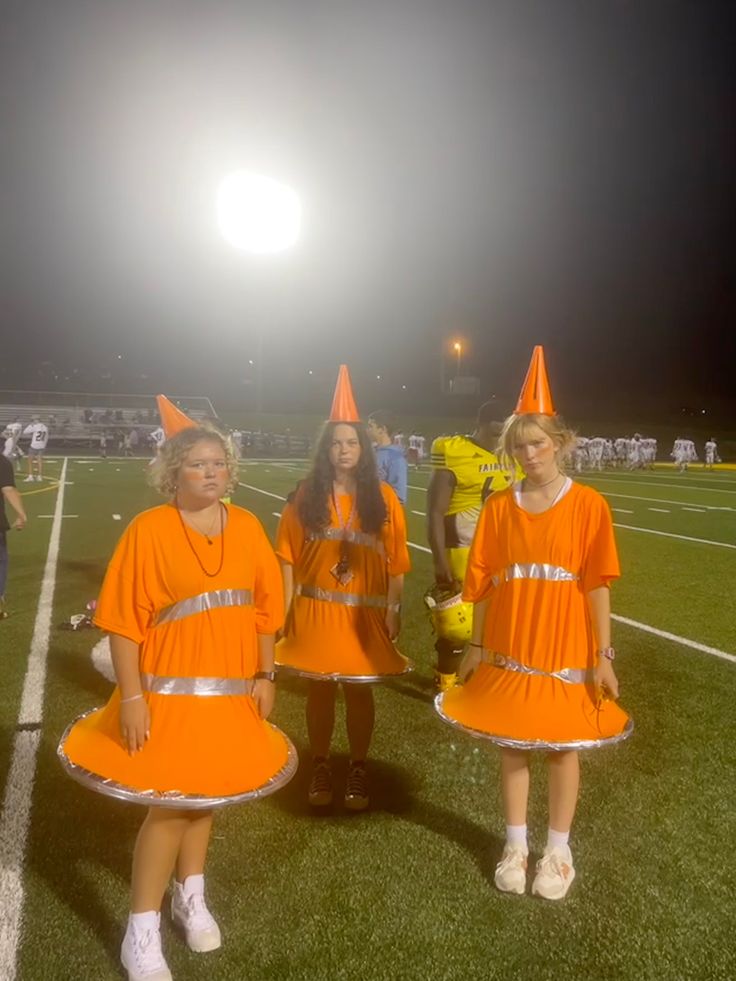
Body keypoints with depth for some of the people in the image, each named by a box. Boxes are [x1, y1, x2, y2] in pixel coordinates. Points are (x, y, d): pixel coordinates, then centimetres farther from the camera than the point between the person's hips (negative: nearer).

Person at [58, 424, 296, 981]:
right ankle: (142, 933, 23)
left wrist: (265, 675, 5)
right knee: (168, 803, 3)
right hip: (170, 691, -4)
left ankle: (191, 898, 43)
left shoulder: (247, 527, -1)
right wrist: (131, 697, -15)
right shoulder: (149, 530, -14)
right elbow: (125, 621, -14)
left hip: (230, 690, 5)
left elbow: (264, 606, 5)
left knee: (206, 792, 20)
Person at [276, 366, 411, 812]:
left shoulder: (383, 498, -3)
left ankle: (359, 768, 27)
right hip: (315, 611, 1)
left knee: (359, 691, 11)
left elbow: (396, 561, -2)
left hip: (365, 614, 0)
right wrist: (287, 606, -6)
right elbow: (289, 556, -2)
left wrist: (394, 609, -5)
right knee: (320, 690, 12)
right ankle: (321, 766, 29)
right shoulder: (306, 495, -2)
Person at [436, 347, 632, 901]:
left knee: (563, 746, 12)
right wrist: (476, 645, 4)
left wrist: (603, 654, -8)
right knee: (512, 744, 13)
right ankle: (515, 845, 32)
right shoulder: (499, 507, -1)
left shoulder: (588, 506, -7)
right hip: (508, 649, 2)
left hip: (567, 651, -2)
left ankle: (558, 850, 32)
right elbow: (483, 582, 2)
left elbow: (597, 584, -7)